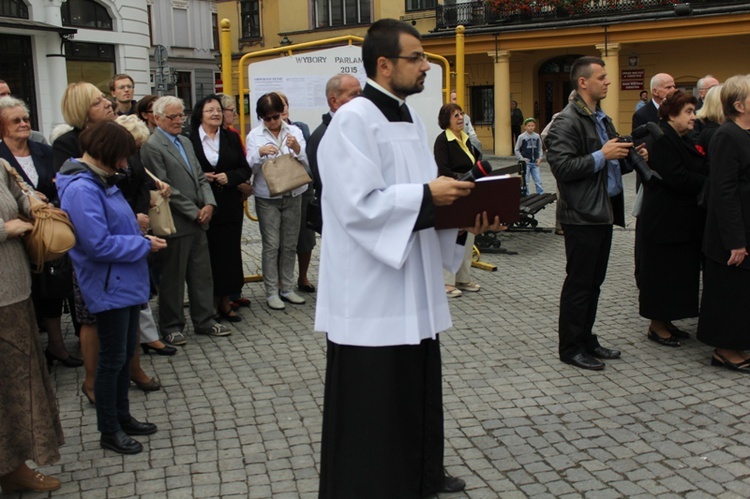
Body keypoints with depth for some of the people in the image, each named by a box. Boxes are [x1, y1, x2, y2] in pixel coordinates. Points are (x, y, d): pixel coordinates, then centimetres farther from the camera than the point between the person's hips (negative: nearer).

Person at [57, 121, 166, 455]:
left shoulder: (102, 182, 8)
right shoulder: (81, 189, -22)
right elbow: (98, 244, -27)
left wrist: (140, 238, 2)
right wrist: (145, 245, -17)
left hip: (125, 283, 10)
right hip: (109, 287, -10)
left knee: (126, 353, 19)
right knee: (112, 358, 3)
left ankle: (122, 417, 34)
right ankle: (109, 431, 18)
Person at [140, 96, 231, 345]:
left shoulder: (186, 142, 15)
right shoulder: (152, 146, -11)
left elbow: (200, 177, 15)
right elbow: (165, 188, -16)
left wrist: (209, 204, -2)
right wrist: (194, 212, -13)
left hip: (198, 221, 8)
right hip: (175, 224, -8)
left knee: (202, 274, 13)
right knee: (172, 278, 5)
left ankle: (204, 320, 24)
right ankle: (171, 326, 18)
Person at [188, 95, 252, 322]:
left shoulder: (231, 138, 10)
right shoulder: (190, 139, -3)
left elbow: (245, 169, 10)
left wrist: (229, 177, -8)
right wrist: (201, 177, -15)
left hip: (230, 206, 4)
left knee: (229, 252, 6)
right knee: (207, 254, -1)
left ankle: (225, 303, 17)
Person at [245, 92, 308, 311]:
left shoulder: (294, 131, 3)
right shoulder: (254, 136, 0)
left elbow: (307, 163, -2)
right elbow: (250, 168, -5)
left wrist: (298, 149, -21)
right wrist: (260, 153, -23)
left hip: (293, 195, 2)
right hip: (267, 198, -2)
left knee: (290, 244, 9)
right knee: (271, 245, -2)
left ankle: (287, 288, 19)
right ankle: (272, 292, 5)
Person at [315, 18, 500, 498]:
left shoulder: (410, 118, 12)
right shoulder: (353, 120, -15)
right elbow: (359, 205, -23)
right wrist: (428, 194, -20)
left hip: (413, 286, 9)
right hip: (370, 293, -9)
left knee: (419, 388, 18)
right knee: (370, 400, 3)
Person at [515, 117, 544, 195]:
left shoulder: (537, 136, 3)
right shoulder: (522, 137, -6)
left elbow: (540, 149, 12)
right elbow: (517, 150, -1)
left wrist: (540, 158, 0)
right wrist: (522, 159, -9)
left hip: (535, 163, 3)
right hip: (526, 163, -3)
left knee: (538, 181, 3)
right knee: (525, 181, 3)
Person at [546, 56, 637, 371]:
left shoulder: (602, 119, 17)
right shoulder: (567, 122, -14)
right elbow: (561, 167, -24)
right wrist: (601, 156, -22)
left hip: (604, 212, 9)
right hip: (581, 215, -9)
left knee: (593, 282, 15)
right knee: (579, 283, 0)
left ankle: (586, 339, 27)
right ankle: (570, 348, 11)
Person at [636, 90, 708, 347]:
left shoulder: (683, 140, 15)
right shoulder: (661, 139, -16)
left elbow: (696, 172, 13)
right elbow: (677, 178, -24)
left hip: (683, 222, 10)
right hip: (664, 222, -10)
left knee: (679, 274, 14)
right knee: (663, 274, 0)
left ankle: (666, 322, 23)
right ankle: (657, 326, 11)